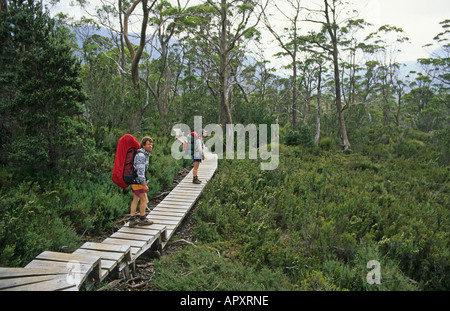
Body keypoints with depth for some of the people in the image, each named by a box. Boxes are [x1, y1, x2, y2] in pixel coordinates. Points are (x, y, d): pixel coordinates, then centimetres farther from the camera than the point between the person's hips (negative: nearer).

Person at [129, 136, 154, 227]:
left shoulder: (145, 154, 10)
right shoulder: (141, 155, -22)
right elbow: (140, 171, -27)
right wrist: (144, 185, -26)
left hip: (135, 180, 10)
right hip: (136, 180, -10)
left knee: (136, 199, 13)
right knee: (144, 199, 1)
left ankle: (132, 220, 17)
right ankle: (142, 219, 14)